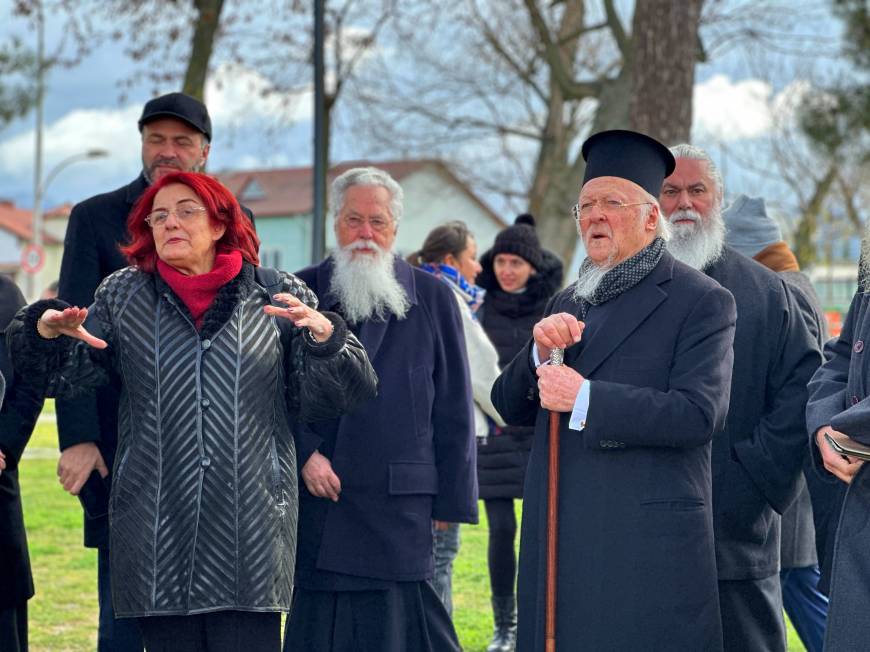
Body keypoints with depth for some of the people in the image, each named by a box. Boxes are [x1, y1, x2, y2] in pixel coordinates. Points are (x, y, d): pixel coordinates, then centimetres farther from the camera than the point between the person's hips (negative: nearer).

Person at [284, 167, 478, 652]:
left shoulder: (432, 298, 6)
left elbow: (453, 407, 6)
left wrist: (451, 498, 2)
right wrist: (305, 453, -4)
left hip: (400, 503, -2)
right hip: (316, 499, 2)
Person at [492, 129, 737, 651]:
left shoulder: (702, 301, -4)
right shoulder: (568, 304, 17)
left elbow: (700, 413, -17)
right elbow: (512, 407, 14)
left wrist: (587, 400, -19)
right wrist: (539, 351, -6)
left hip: (648, 545, -6)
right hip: (560, 542, 6)